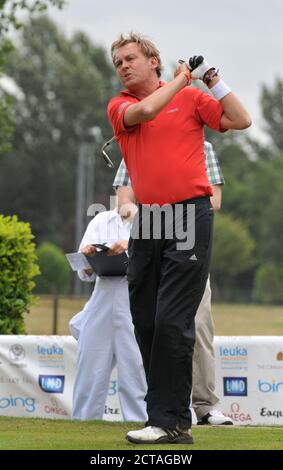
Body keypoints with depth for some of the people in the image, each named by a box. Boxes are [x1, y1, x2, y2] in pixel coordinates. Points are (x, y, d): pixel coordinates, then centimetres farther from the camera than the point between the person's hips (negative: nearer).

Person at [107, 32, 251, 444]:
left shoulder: (191, 97, 8)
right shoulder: (119, 106, 12)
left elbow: (240, 120, 1)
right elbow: (145, 110, -9)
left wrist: (212, 80, -1)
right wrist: (182, 77, 2)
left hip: (190, 215, -4)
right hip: (147, 220, 4)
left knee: (172, 321, -11)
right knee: (145, 321, 3)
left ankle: (170, 421, -11)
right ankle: (169, 415, 11)